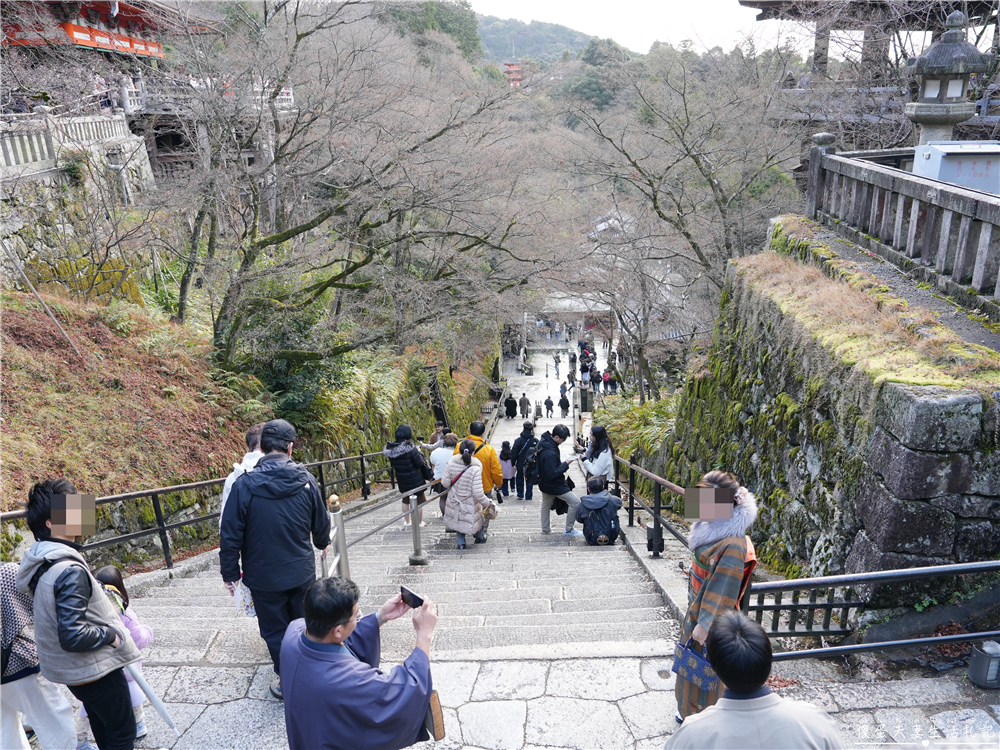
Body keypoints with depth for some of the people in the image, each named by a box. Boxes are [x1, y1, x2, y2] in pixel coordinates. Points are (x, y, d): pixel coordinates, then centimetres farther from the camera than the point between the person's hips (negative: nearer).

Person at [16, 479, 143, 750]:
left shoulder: (39, 561, 0)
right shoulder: (70, 571, -30)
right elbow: (72, 636, -32)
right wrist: (111, 634, -17)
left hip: (69, 667, 9)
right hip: (94, 668, -9)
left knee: (103, 728, 26)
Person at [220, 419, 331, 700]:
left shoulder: (245, 484, -17)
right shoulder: (305, 480, -9)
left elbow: (231, 535, -12)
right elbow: (321, 522, 4)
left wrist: (230, 573, 1)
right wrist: (323, 543, 26)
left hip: (264, 576, -2)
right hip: (302, 571, 3)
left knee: (275, 630, 15)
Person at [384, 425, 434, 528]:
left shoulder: (391, 448, -8)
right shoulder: (410, 447, -25)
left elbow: (392, 464, 6)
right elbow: (420, 463, -17)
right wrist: (419, 452, -2)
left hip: (402, 481, 5)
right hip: (415, 480, -5)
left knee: (405, 500, 26)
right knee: (419, 501, 15)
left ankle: (407, 522, 37)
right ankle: (419, 523, 26)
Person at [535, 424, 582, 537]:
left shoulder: (543, 442, -3)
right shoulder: (550, 453, -33)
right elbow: (552, 474, -27)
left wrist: (560, 461, 7)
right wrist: (565, 464, -21)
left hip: (545, 483, 10)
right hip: (554, 485, -10)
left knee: (546, 505, 24)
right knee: (575, 502, -3)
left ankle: (545, 529, 39)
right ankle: (569, 530, 6)